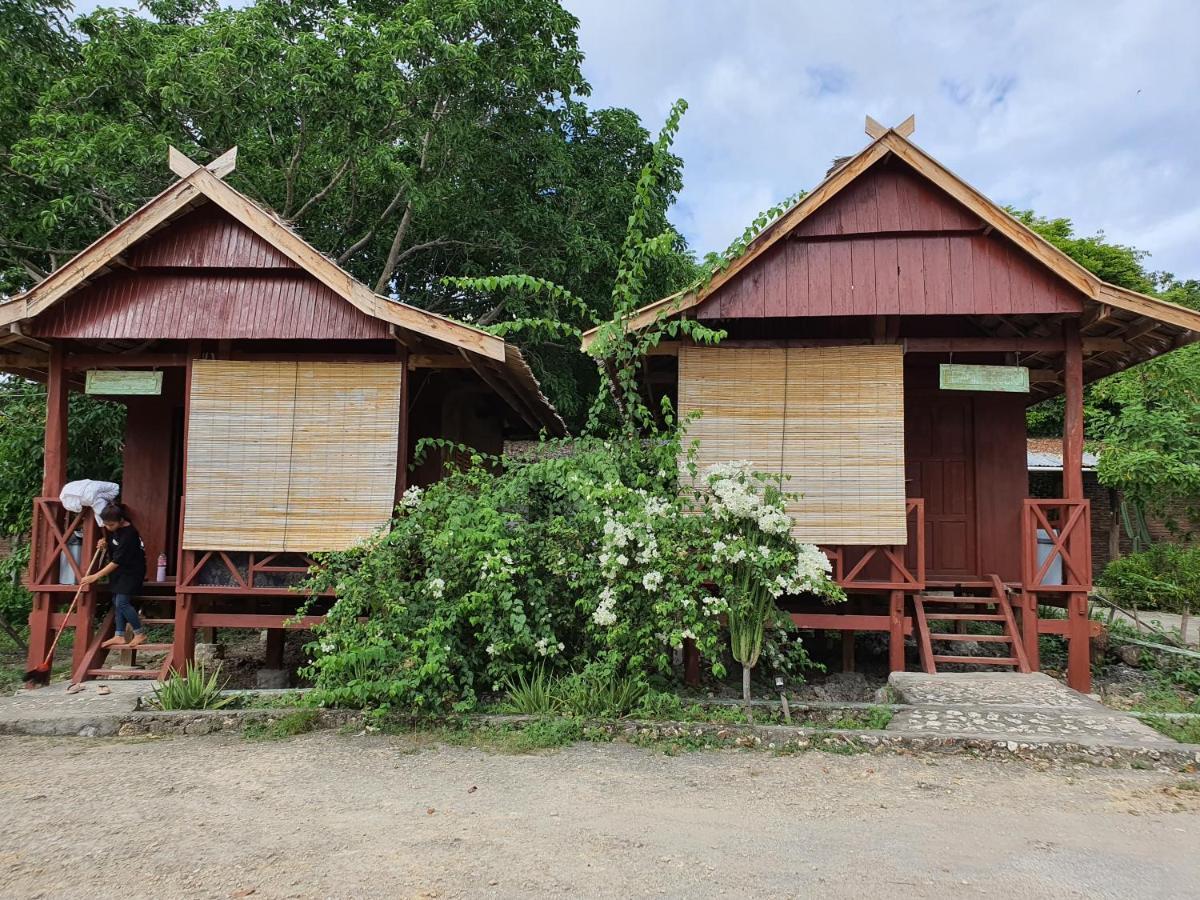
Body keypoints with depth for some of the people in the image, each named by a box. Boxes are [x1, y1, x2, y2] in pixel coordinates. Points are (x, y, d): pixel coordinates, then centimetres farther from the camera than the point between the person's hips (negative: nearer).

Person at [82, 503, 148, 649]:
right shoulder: (112, 529, -2)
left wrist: (95, 576, -23)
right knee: (117, 602, 7)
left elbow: (117, 561, -25)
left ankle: (140, 634, -1)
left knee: (122, 602, -13)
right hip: (120, 570, 9)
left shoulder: (129, 534, -27)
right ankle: (120, 636, 12)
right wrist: (104, 543, -2)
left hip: (132, 571, -9)